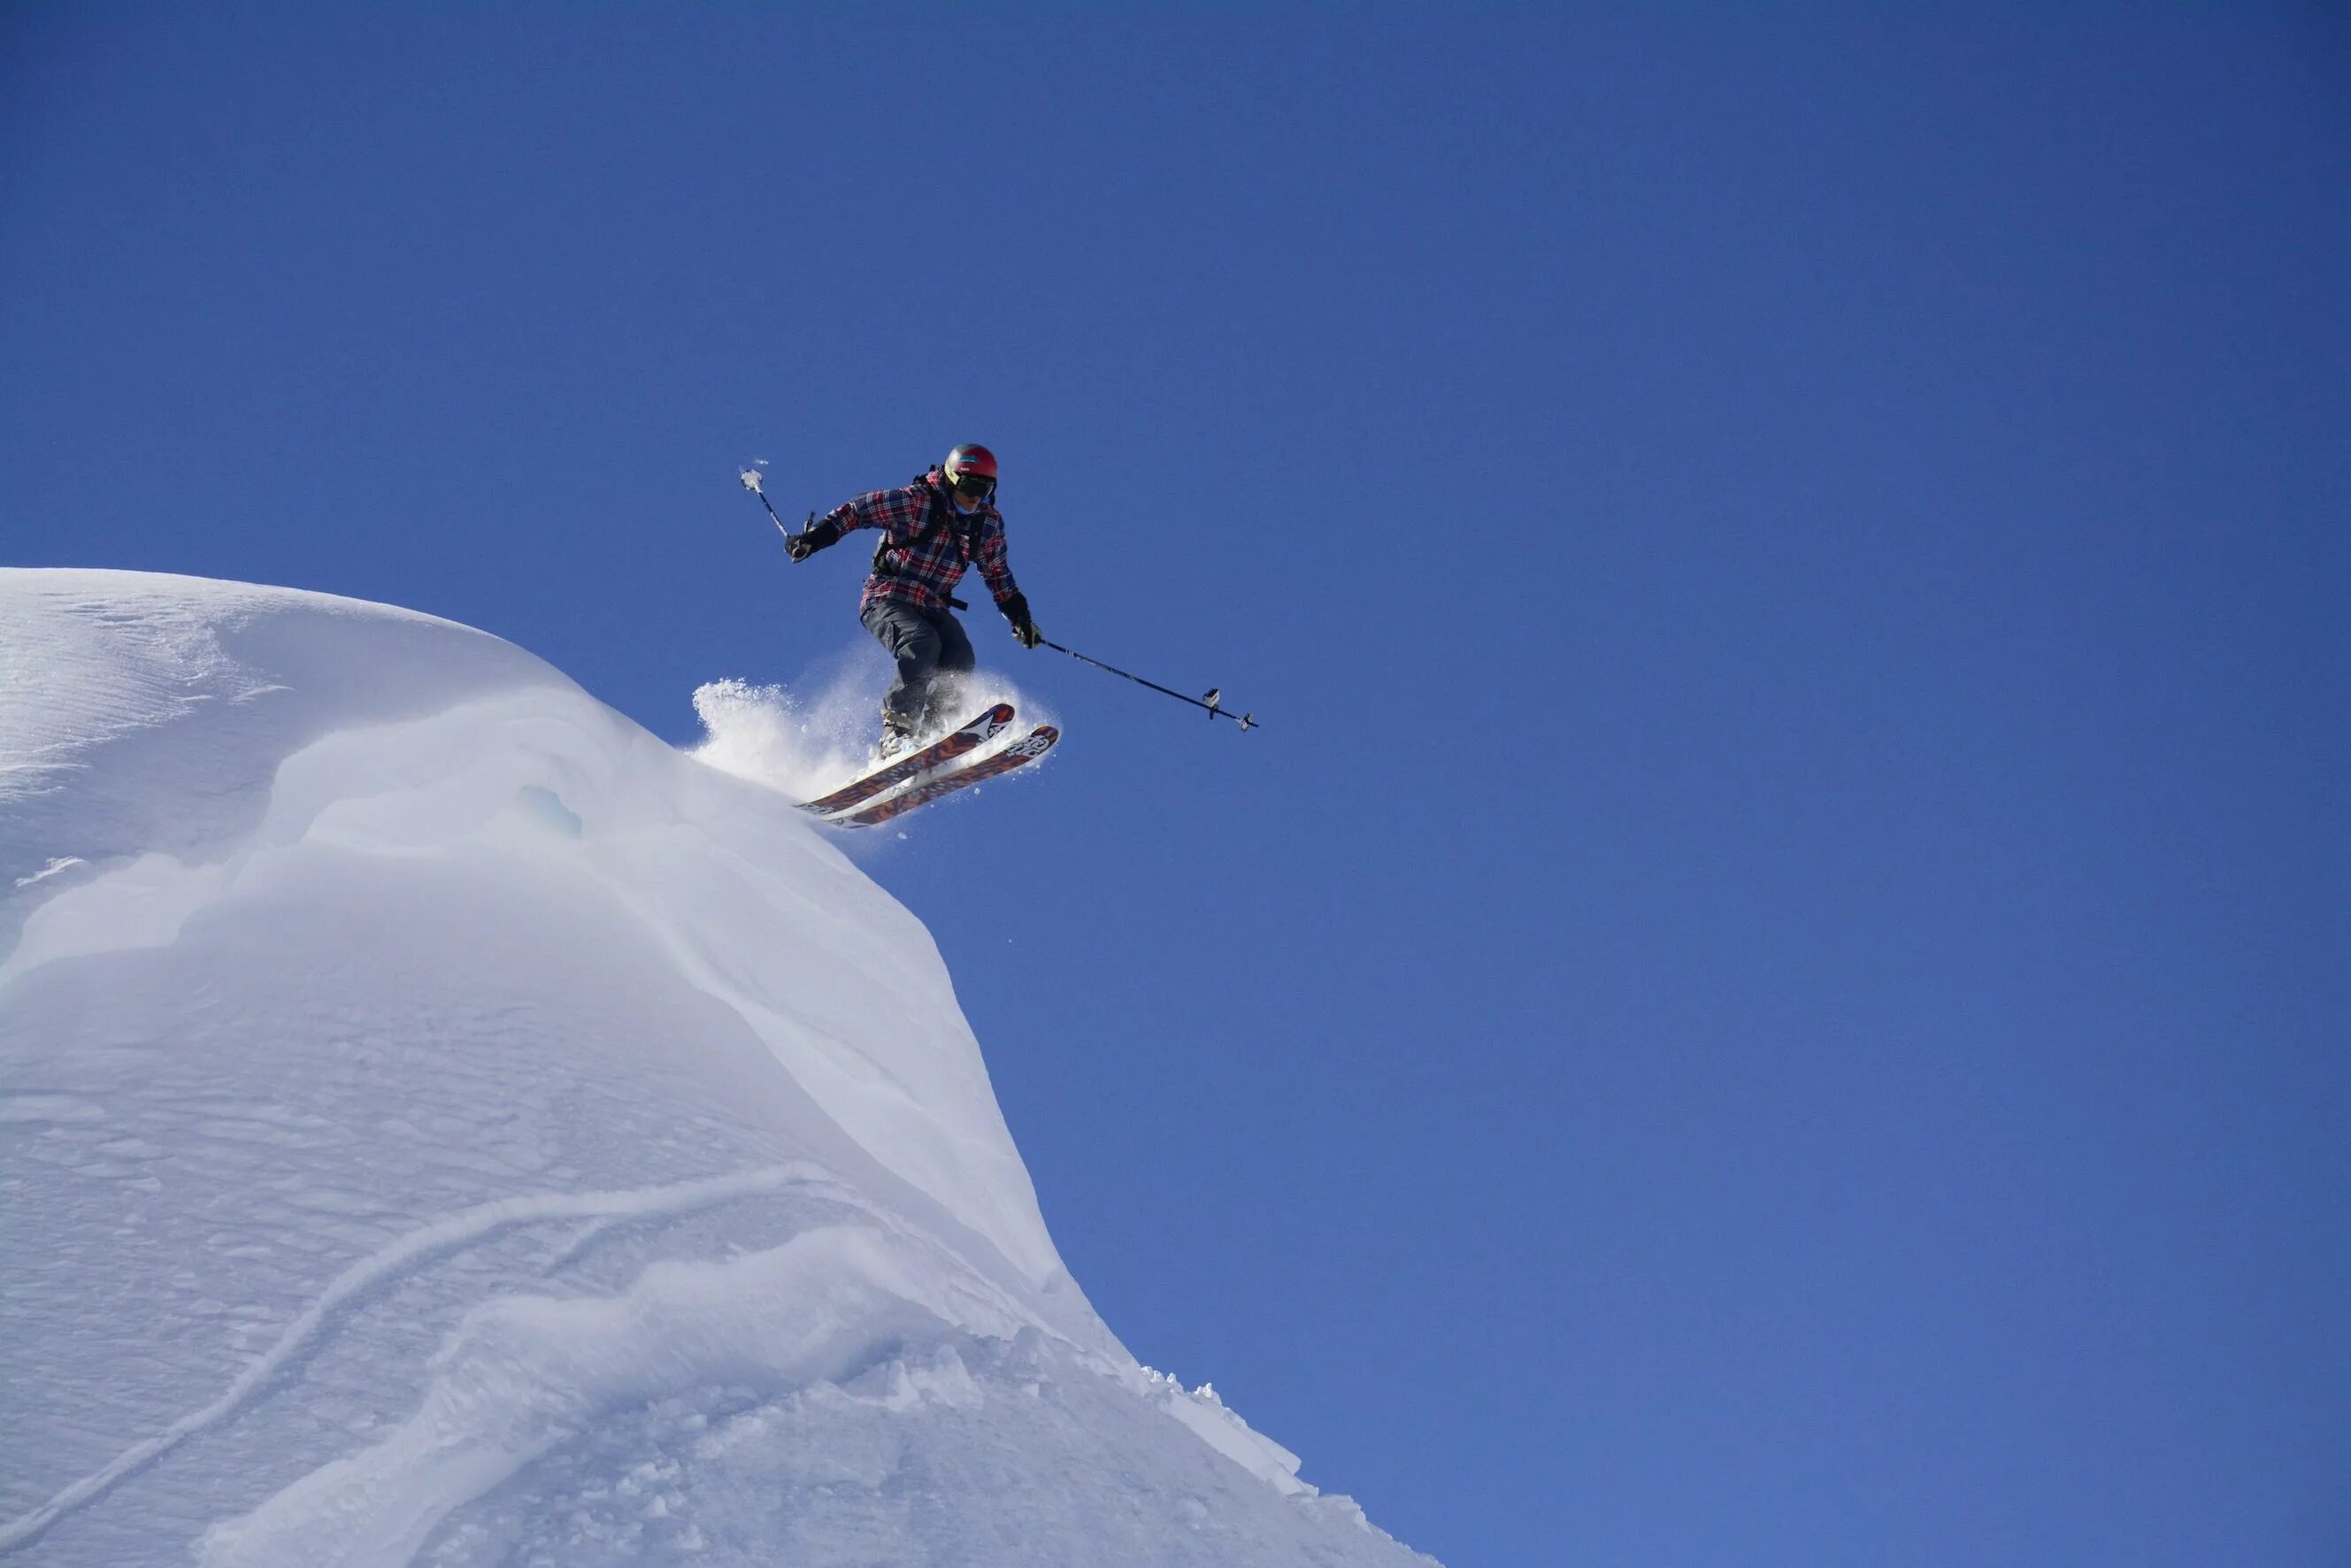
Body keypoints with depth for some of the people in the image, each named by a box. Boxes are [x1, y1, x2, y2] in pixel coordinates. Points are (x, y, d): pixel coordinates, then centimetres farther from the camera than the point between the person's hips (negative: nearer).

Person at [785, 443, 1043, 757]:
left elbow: (998, 575, 21)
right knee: (922, 643, -34)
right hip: (886, 598, -5)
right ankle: (896, 729, -31)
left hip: (932, 608, 5)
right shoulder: (916, 501, -10)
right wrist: (813, 537, -18)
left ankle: (930, 732, -24)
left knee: (960, 660, -24)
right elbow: (857, 511, -8)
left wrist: (1019, 616, 14)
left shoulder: (989, 525, 6)